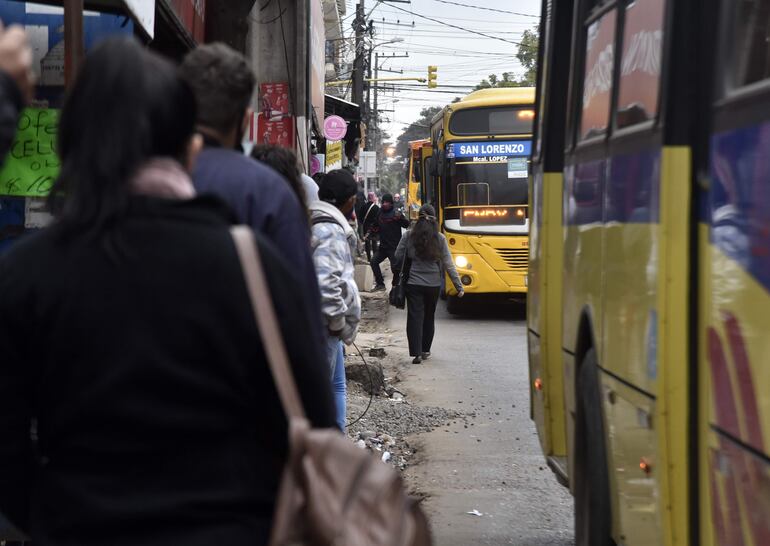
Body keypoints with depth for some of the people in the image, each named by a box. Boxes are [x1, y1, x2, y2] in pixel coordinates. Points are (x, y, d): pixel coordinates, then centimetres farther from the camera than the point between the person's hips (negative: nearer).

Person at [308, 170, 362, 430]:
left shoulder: (311, 221, 9)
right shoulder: (331, 230, -19)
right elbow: (326, 284, -29)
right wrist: (341, 323, -16)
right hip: (322, 325, -10)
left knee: (336, 383, 21)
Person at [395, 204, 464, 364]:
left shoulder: (409, 235, -6)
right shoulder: (440, 238, -6)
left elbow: (398, 257, 0)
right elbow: (448, 265, -5)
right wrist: (459, 286, 0)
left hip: (414, 284, -1)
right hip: (433, 285, 1)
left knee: (415, 318, 1)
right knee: (429, 318, 18)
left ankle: (416, 353, -10)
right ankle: (425, 350, 27)